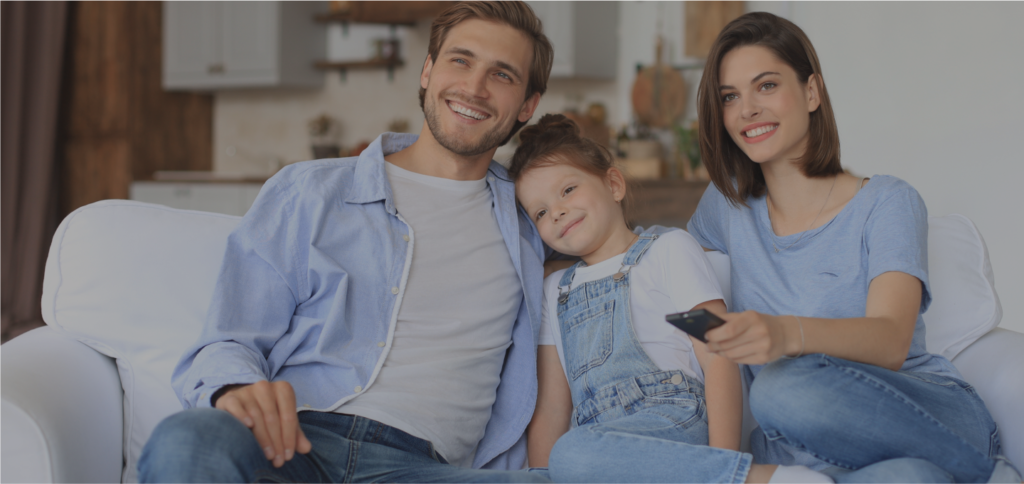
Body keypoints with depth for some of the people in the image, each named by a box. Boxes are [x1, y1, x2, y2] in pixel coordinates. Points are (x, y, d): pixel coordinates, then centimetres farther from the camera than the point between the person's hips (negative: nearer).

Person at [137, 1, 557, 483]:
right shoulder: (306, 192, 17)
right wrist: (236, 387, -15)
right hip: (295, 441, -1)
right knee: (186, 440, -40)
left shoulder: (529, 231, 22)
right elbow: (227, 345, 9)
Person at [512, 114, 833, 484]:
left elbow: (719, 359, -2)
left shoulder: (669, 249, 10)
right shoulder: (556, 291, 26)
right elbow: (551, 408, 20)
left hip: (674, 423, -5)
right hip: (598, 438, 5)